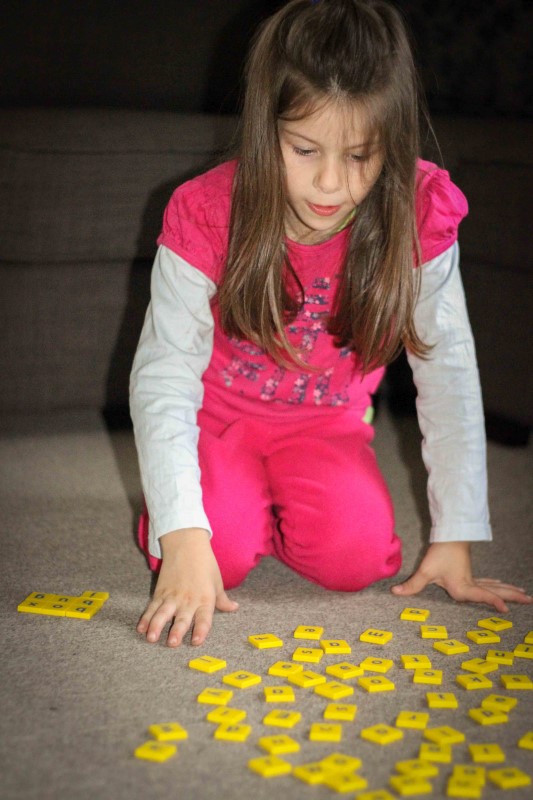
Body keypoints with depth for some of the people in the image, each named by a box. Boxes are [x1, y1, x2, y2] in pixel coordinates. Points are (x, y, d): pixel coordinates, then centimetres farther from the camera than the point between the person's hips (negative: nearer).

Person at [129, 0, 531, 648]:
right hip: (217, 419, -1)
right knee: (220, 552, -25)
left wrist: (455, 539, -17)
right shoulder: (206, 215, -24)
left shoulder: (418, 217, -21)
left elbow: (447, 368, -14)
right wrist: (184, 537, -37)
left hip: (327, 425, 1)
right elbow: (163, 375, -25)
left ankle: (278, 508, 12)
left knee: (358, 554, -24)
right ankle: (236, 503, 13)